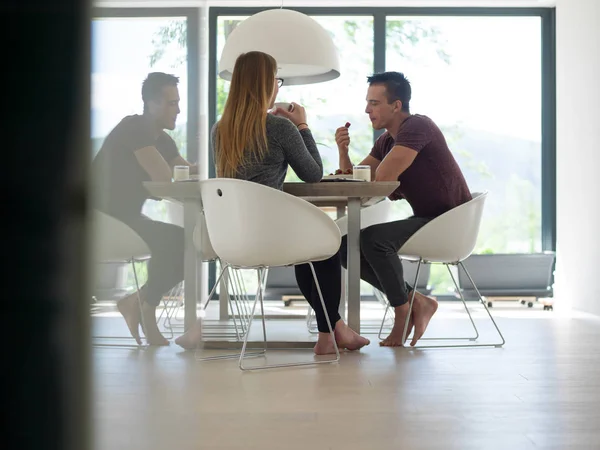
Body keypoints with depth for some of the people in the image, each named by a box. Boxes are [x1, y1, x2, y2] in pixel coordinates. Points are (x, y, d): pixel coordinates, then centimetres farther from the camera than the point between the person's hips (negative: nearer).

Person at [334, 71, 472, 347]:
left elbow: (382, 178, -25)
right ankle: (417, 302, 0)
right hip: (424, 220, 10)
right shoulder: (386, 141, 12)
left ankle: (403, 312, -9)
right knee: (346, 244, 1)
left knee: (372, 238, -30)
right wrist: (343, 151, -8)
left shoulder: (417, 126, -17)